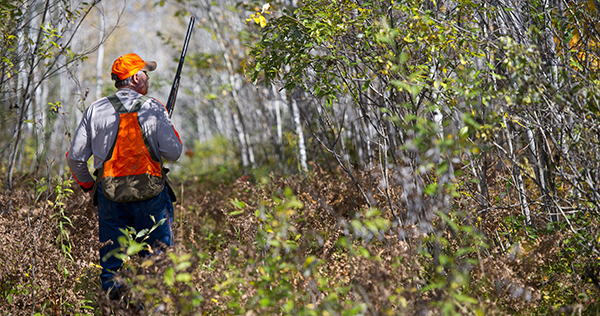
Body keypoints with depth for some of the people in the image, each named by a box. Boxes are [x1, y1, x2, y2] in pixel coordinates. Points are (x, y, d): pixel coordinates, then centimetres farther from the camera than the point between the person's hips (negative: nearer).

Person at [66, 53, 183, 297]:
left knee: (111, 259, 10)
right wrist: (168, 129, 13)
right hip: (150, 193, -2)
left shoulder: (96, 110, 4)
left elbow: (75, 157, 5)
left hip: (110, 193, 3)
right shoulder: (153, 108, -4)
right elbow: (173, 153, -5)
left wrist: (87, 185, 20)